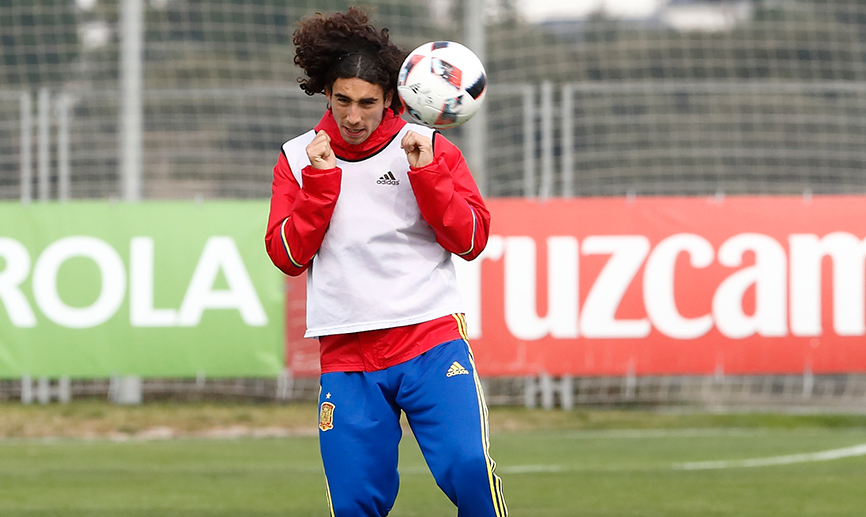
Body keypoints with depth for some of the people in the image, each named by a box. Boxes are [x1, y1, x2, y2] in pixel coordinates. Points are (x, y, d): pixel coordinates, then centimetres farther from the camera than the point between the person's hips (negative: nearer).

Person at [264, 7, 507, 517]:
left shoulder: (428, 148, 4)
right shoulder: (298, 158, 9)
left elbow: (471, 240, 0)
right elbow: (288, 256, 3)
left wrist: (426, 174, -11)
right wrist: (320, 182, -7)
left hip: (431, 341, -2)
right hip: (346, 358, 2)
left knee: (469, 469, -20)